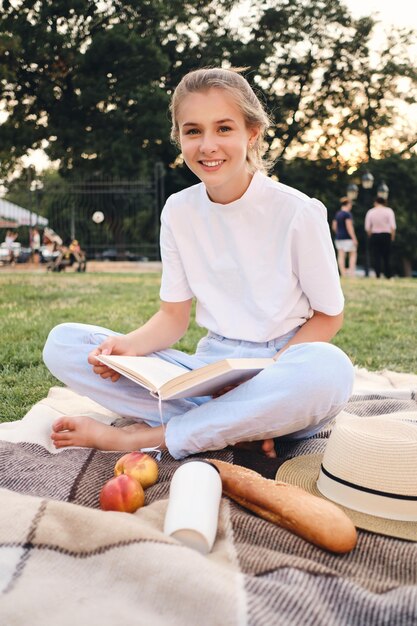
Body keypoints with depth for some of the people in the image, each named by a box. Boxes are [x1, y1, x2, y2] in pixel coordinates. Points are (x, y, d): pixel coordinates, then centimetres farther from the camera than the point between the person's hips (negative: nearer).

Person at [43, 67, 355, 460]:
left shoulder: (297, 212, -10)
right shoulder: (178, 211, 2)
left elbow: (329, 315, -3)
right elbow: (174, 315, 5)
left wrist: (270, 376, -19)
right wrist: (130, 346, -17)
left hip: (282, 369, -3)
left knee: (329, 367, -40)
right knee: (63, 343, -11)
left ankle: (141, 436, -23)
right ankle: (233, 430, -19)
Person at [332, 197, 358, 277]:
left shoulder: (337, 214, 11)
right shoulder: (347, 214, -11)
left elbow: (334, 226, 14)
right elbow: (349, 227, -17)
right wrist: (354, 238, -15)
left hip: (338, 238, 7)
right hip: (347, 238, -7)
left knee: (341, 256, 3)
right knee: (353, 254, 5)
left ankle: (343, 273, 3)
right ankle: (351, 271, -5)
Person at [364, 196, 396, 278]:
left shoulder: (370, 212, 2)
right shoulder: (389, 211, -1)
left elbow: (367, 227, 0)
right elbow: (393, 226, -8)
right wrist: (392, 236, 4)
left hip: (374, 236, 1)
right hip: (386, 235, -1)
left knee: (376, 257, 3)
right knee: (387, 257, 5)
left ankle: (378, 276, -1)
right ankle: (388, 276, 6)